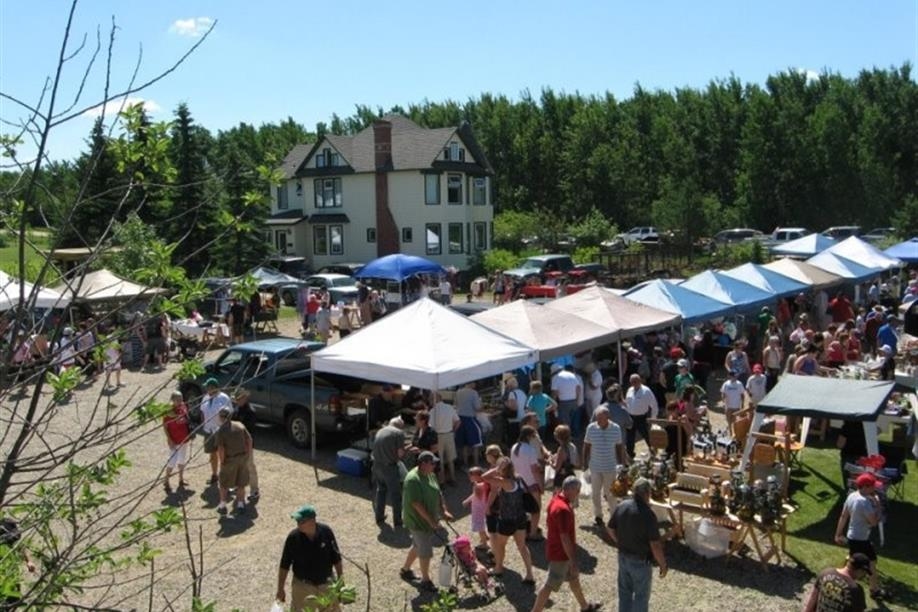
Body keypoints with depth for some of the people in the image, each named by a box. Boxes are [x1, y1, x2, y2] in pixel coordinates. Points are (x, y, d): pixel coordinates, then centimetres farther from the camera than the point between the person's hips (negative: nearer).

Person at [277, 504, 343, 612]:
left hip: (327, 585, 1)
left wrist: (340, 581, 0)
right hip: (303, 587, -1)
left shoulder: (326, 532, -17)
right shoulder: (293, 537, -19)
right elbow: (284, 566, -7)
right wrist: (280, 589, -4)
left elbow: (336, 559, -4)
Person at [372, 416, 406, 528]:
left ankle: (379, 517, 31)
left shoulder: (380, 431, 13)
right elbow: (400, 453, -13)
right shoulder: (399, 433, -7)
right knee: (395, 494, 7)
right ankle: (397, 520, 14)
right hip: (389, 467, -6)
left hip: (377, 465, 6)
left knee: (380, 490, 23)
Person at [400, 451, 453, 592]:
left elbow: (438, 494, 12)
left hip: (429, 519, 9)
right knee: (426, 552, 2)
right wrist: (431, 520, -25)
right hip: (418, 520, -9)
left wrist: (444, 511, 3)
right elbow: (416, 503, -28)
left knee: (417, 546, 23)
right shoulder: (413, 479, -27)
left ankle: (405, 570, 41)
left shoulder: (430, 475, 2)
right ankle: (425, 581, 18)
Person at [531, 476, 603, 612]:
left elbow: (549, 522, 13)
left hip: (557, 549, 10)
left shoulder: (556, 499, 0)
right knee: (550, 586, 2)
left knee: (574, 579, 25)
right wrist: (573, 562, -24)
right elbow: (565, 538, -29)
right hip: (561, 554, -10)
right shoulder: (563, 509, -30)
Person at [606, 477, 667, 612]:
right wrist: (663, 564, -8)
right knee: (641, 596, 14)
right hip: (640, 560, -6)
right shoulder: (647, 514, -26)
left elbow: (610, 530, 5)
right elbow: (655, 545, -23)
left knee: (624, 592, 22)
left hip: (623, 557, 6)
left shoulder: (621, 506, -7)